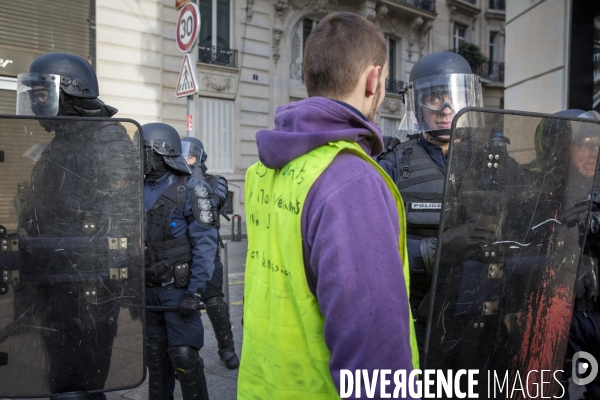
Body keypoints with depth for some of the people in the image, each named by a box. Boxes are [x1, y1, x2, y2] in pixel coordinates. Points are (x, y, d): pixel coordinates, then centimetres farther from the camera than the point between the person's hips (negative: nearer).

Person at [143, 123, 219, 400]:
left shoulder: (190, 190, -10)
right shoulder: (140, 191, 8)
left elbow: (205, 244, -15)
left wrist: (195, 292, -20)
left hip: (178, 287, -6)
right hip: (148, 288, 6)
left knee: (183, 356, -3)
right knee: (155, 354, 16)